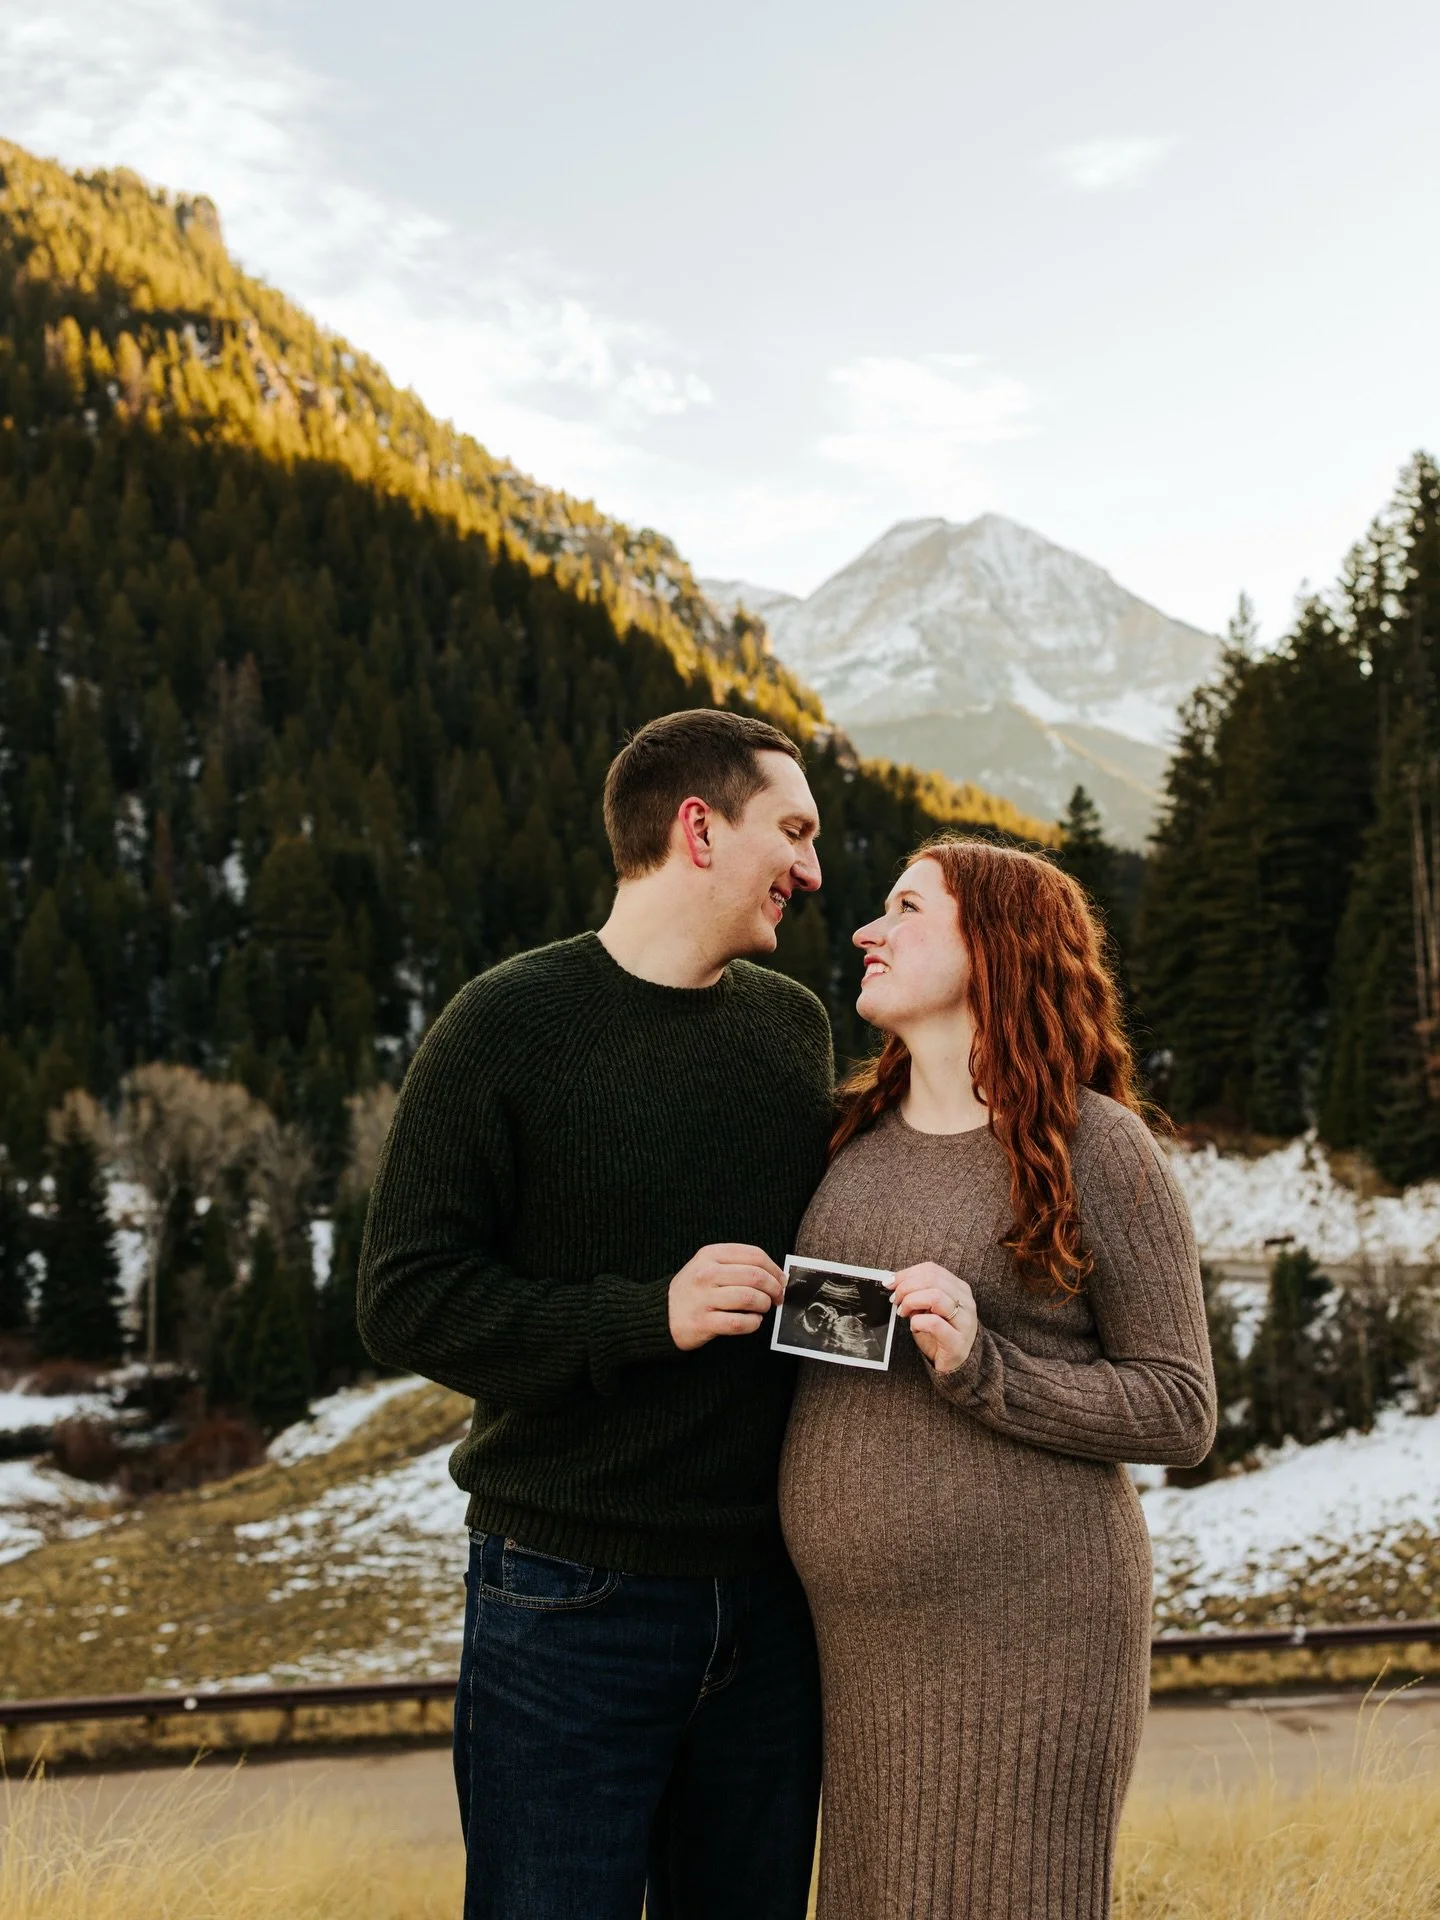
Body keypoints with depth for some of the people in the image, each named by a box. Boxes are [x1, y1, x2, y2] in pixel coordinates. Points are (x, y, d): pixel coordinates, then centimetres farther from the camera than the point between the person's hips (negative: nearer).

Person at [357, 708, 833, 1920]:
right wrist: (647, 1315, -22)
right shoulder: (509, 1026, -9)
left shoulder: (794, 1024, 8)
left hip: (769, 1596, 5)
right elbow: (408, 1300, -12)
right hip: (574, 1603, -5)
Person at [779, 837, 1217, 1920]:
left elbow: (1181, 1411, -9)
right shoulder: (863, 1133, 7)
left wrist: (983, 1367, -21)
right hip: (864, 1633, 6)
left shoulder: (1096, 1148, -10)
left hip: (1022, 1631, -6)